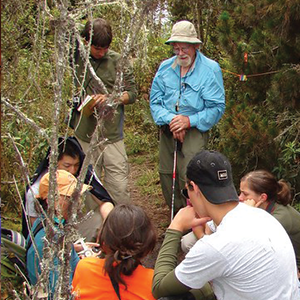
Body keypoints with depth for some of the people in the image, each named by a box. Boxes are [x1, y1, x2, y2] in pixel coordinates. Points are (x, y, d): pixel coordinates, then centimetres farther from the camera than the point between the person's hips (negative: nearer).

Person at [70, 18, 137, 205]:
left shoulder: (119, 61, 2)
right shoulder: (75, 60, 4)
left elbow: (132, 94, 5)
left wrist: (109, 98, -12)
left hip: (113, 135, -1)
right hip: (84, 135, 1)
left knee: (119, 188, 1)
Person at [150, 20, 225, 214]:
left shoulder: (210, 69, -5)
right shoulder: (165, 67, 8)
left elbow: (217, 107, -8)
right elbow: (155, 101, 5)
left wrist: (190, 121, -19)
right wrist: (170, 120, -13)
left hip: (195, 132, -5)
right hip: (167, 131, 5)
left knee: (188, 179, -15)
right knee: (166, 176, 8)